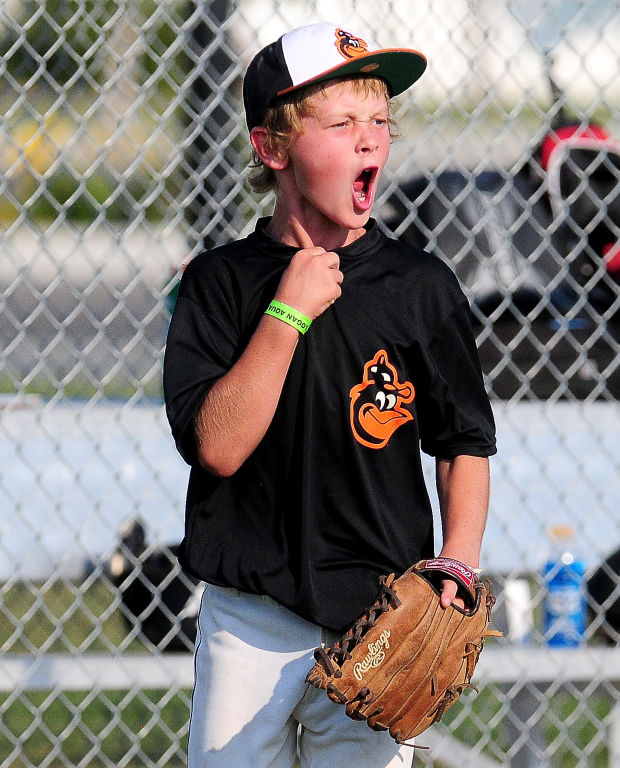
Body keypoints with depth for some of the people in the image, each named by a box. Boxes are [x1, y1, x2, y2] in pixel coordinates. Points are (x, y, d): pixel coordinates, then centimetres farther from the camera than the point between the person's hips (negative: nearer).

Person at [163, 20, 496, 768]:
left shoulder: (421, 286, 1)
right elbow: (218, 447, -11)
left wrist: (456, 566, -9)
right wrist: (288, 313, -15)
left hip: (378, 620, 0)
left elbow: (465, 443, 6)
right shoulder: (220, 281, -1)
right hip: (249, 618, 0)